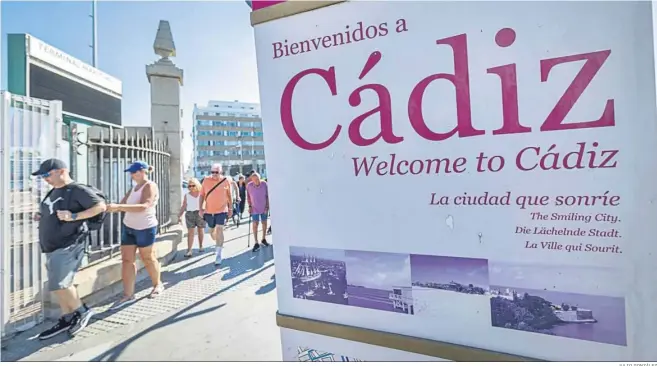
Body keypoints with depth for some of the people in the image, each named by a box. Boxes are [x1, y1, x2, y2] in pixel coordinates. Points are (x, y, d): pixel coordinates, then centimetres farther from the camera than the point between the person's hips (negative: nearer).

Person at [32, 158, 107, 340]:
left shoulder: (78, 190, -12)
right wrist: (41, 217, 7)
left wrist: (74, 216, -24)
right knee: (59, 286, 12)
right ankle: (67, 319, 23)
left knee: (58, 285, -9)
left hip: (68, 246, -9)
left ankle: (82, 312, 11)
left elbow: (101, 206, -19)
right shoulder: (54, 191, 15)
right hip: (52, 247, 9)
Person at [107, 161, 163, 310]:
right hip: (128, 227, 7)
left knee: (148, 258, 8)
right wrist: (112, 208, -16)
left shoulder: (150, 186, -16)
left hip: (145, 229, -7)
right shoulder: (133, 187, 11)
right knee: (127, 259, 3)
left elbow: (143, 206, -32)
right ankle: (128, 295, 10)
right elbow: (123, 204, 5)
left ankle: (158, 284, 29)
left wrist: (118, 207, -39)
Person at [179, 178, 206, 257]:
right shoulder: (186, 195, 7)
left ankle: (201, 246, 27)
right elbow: (184, 206, 6)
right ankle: (189, 250, -9)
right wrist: (180, 214, -6)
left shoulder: (201, 194, 4)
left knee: (200, 231, 10)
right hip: (190, 214, 0)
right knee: (190, 232, -6)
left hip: (200, 214, 0)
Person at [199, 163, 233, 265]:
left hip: (221, 210, -3)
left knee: (219, 230, -14)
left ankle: (218, 255, -8)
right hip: (209, 211, 3)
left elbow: (229, 195, 4)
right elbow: (202, 195, 3)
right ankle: (218, 244, 48)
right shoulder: (206, 180, -4)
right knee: (212, 231, 18)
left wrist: (230, 208, 4)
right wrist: (201, 208, -3)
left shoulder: (226, 181, -6)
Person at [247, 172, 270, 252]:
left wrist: (267, 206, -7)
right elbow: (248, 197, 2)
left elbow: (267, 196, -6)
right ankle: (256, 243, 3)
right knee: (255, 225, -4)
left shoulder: (264, 184, -13)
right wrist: (249, 206, -1)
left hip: (264, 208, 1)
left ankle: (263, 239, 30)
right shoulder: (249, 185, -11)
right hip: (255, 209, -1)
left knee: (264, 223, 12)